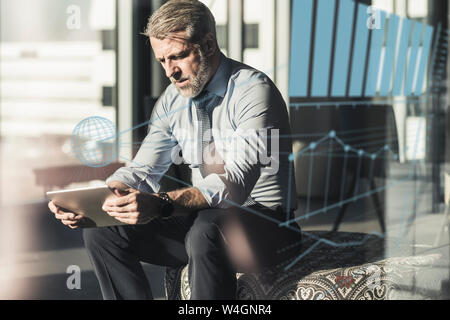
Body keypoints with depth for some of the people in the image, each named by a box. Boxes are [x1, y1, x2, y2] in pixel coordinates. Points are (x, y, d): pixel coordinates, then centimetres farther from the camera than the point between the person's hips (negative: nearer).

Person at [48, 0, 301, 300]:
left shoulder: (254, 90, -18)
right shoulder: (173, 100, 6)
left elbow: (236, 183, -29)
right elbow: (143, 171, 6)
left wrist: (160, 205, -43)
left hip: (265, 222, -7)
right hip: (202, 219, 7)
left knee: (206, 231, -39)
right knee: (101, 230, -7)